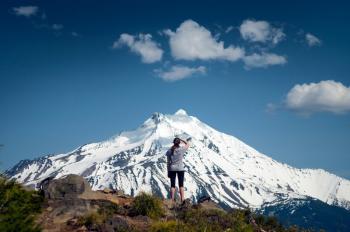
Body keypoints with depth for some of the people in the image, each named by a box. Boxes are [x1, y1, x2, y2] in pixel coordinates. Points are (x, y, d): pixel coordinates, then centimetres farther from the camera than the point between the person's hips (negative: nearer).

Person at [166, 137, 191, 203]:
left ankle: (172, 200, 6)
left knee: (172, 185, 6)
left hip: (172, 169, 1)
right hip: (180, 169, -1)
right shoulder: (181, 149, -9)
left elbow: (168, 162, 0)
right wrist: (182, 140, 13)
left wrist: (168, 171, 7)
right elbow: (188, 144, 10)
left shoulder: (169, 151, -3)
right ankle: (182, 200, 3)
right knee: (181, 185, 5)